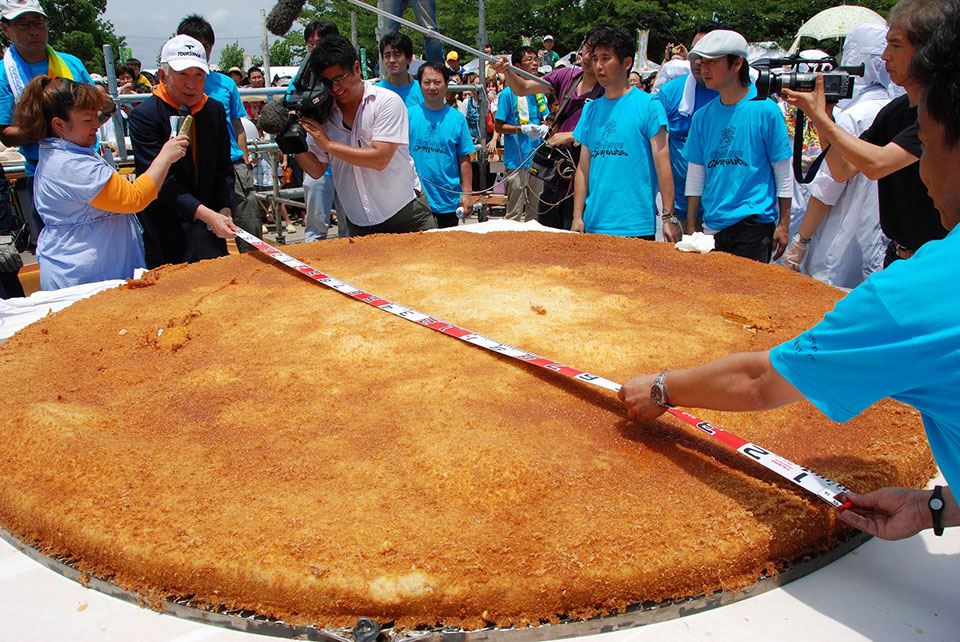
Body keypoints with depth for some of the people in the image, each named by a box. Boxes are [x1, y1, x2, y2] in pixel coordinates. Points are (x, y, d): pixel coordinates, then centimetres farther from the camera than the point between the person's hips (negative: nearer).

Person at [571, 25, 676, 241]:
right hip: (593, 225, 4)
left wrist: (669, 217, -11)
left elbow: (662, 164, -6)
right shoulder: (590, 109, 12)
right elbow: (583, 168, 12)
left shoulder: (649, 105, -2)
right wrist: (577, 218, 5)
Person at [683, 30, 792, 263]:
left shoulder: (765, 110, -5)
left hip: (755, 223, -4)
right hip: (713, 224, 4)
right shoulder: (702, 116, 7)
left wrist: (783, 225, -4)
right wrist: (690, 227, 9)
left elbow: (784, 173, -2)